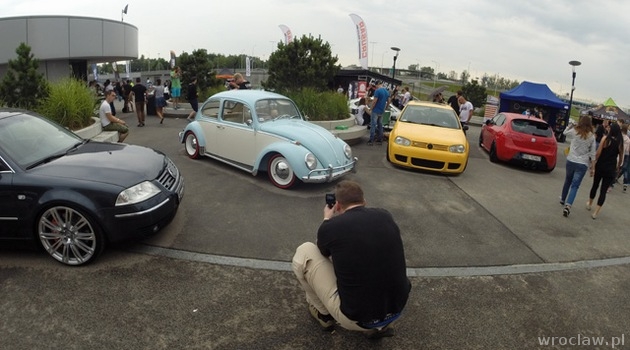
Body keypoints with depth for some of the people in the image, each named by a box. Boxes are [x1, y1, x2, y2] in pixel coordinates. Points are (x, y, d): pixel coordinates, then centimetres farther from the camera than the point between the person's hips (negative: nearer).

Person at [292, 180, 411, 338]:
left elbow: (324, 251, 14)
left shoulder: (331, 227, -12)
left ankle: (323, 314, 26)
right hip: (396, 309, 5)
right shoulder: (385, 216, 1)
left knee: (304, 252, 8)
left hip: (355, 318, -4)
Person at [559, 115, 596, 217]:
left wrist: (569, 126, 35)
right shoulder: (592, 136, -3)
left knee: (568, 180, 23)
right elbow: (593, 152, -1)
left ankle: (563, 199, 41)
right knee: (575, 185, -3)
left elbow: (564, 132, 17)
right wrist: (593, 163, 8)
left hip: (571, 161, 2)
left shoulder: (574, 131, -4)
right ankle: (568, 205, -19)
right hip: (583, 164, -1)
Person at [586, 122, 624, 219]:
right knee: (603, 191, 4)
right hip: (611, 169, 1)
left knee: (595, 185, 19)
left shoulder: (606, 138, -8)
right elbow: (621, 158, 6)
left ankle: (589, 204, 38)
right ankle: (596, 213, 1)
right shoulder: (620, 142, 0)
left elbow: (598, 153, -11)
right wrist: (618, 168, 22)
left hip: (600, 166, -1)